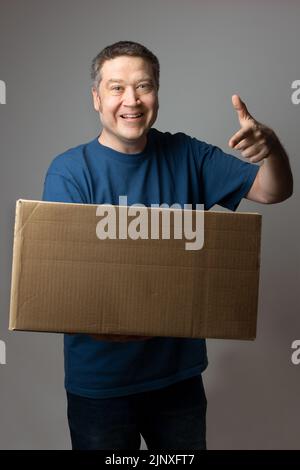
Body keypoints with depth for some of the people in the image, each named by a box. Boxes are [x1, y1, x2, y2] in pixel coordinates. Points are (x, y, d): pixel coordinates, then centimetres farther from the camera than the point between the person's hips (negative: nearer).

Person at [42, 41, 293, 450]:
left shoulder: (185, 155, -1)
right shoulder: (69, 171, -12)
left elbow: (273, 191, -1)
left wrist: (271, 147, -24)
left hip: (180, 370, 3)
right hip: (100, 380, -3)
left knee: (187, 449, 22)